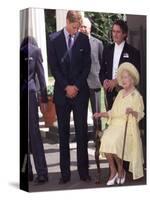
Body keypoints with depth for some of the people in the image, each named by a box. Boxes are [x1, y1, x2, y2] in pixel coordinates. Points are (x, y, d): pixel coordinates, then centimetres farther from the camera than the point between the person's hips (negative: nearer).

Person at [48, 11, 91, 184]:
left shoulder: (84, 39, 4)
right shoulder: (54, 39, 2)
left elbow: (87, 65, 4)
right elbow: (53, 66, -2)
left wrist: (76, 86, -6)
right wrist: (66, 87, -8)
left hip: (80, 92, 0)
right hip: (62, 93, 0)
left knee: (82, 132, 0)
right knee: (63, 133, 3)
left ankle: (83, 171, 7)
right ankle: (65, 173, 8)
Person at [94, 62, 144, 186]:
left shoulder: (136, 95, 1)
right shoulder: (120, 93, 19)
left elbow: (140, 115, -7)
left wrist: (132, 112, -26)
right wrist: (101, 114, 5)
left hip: (128, 126, -5)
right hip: (115, 124, 5)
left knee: (114, 142, -30)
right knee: (105, 140, -25)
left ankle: (121, 170, -7)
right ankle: (113, 171, -13)